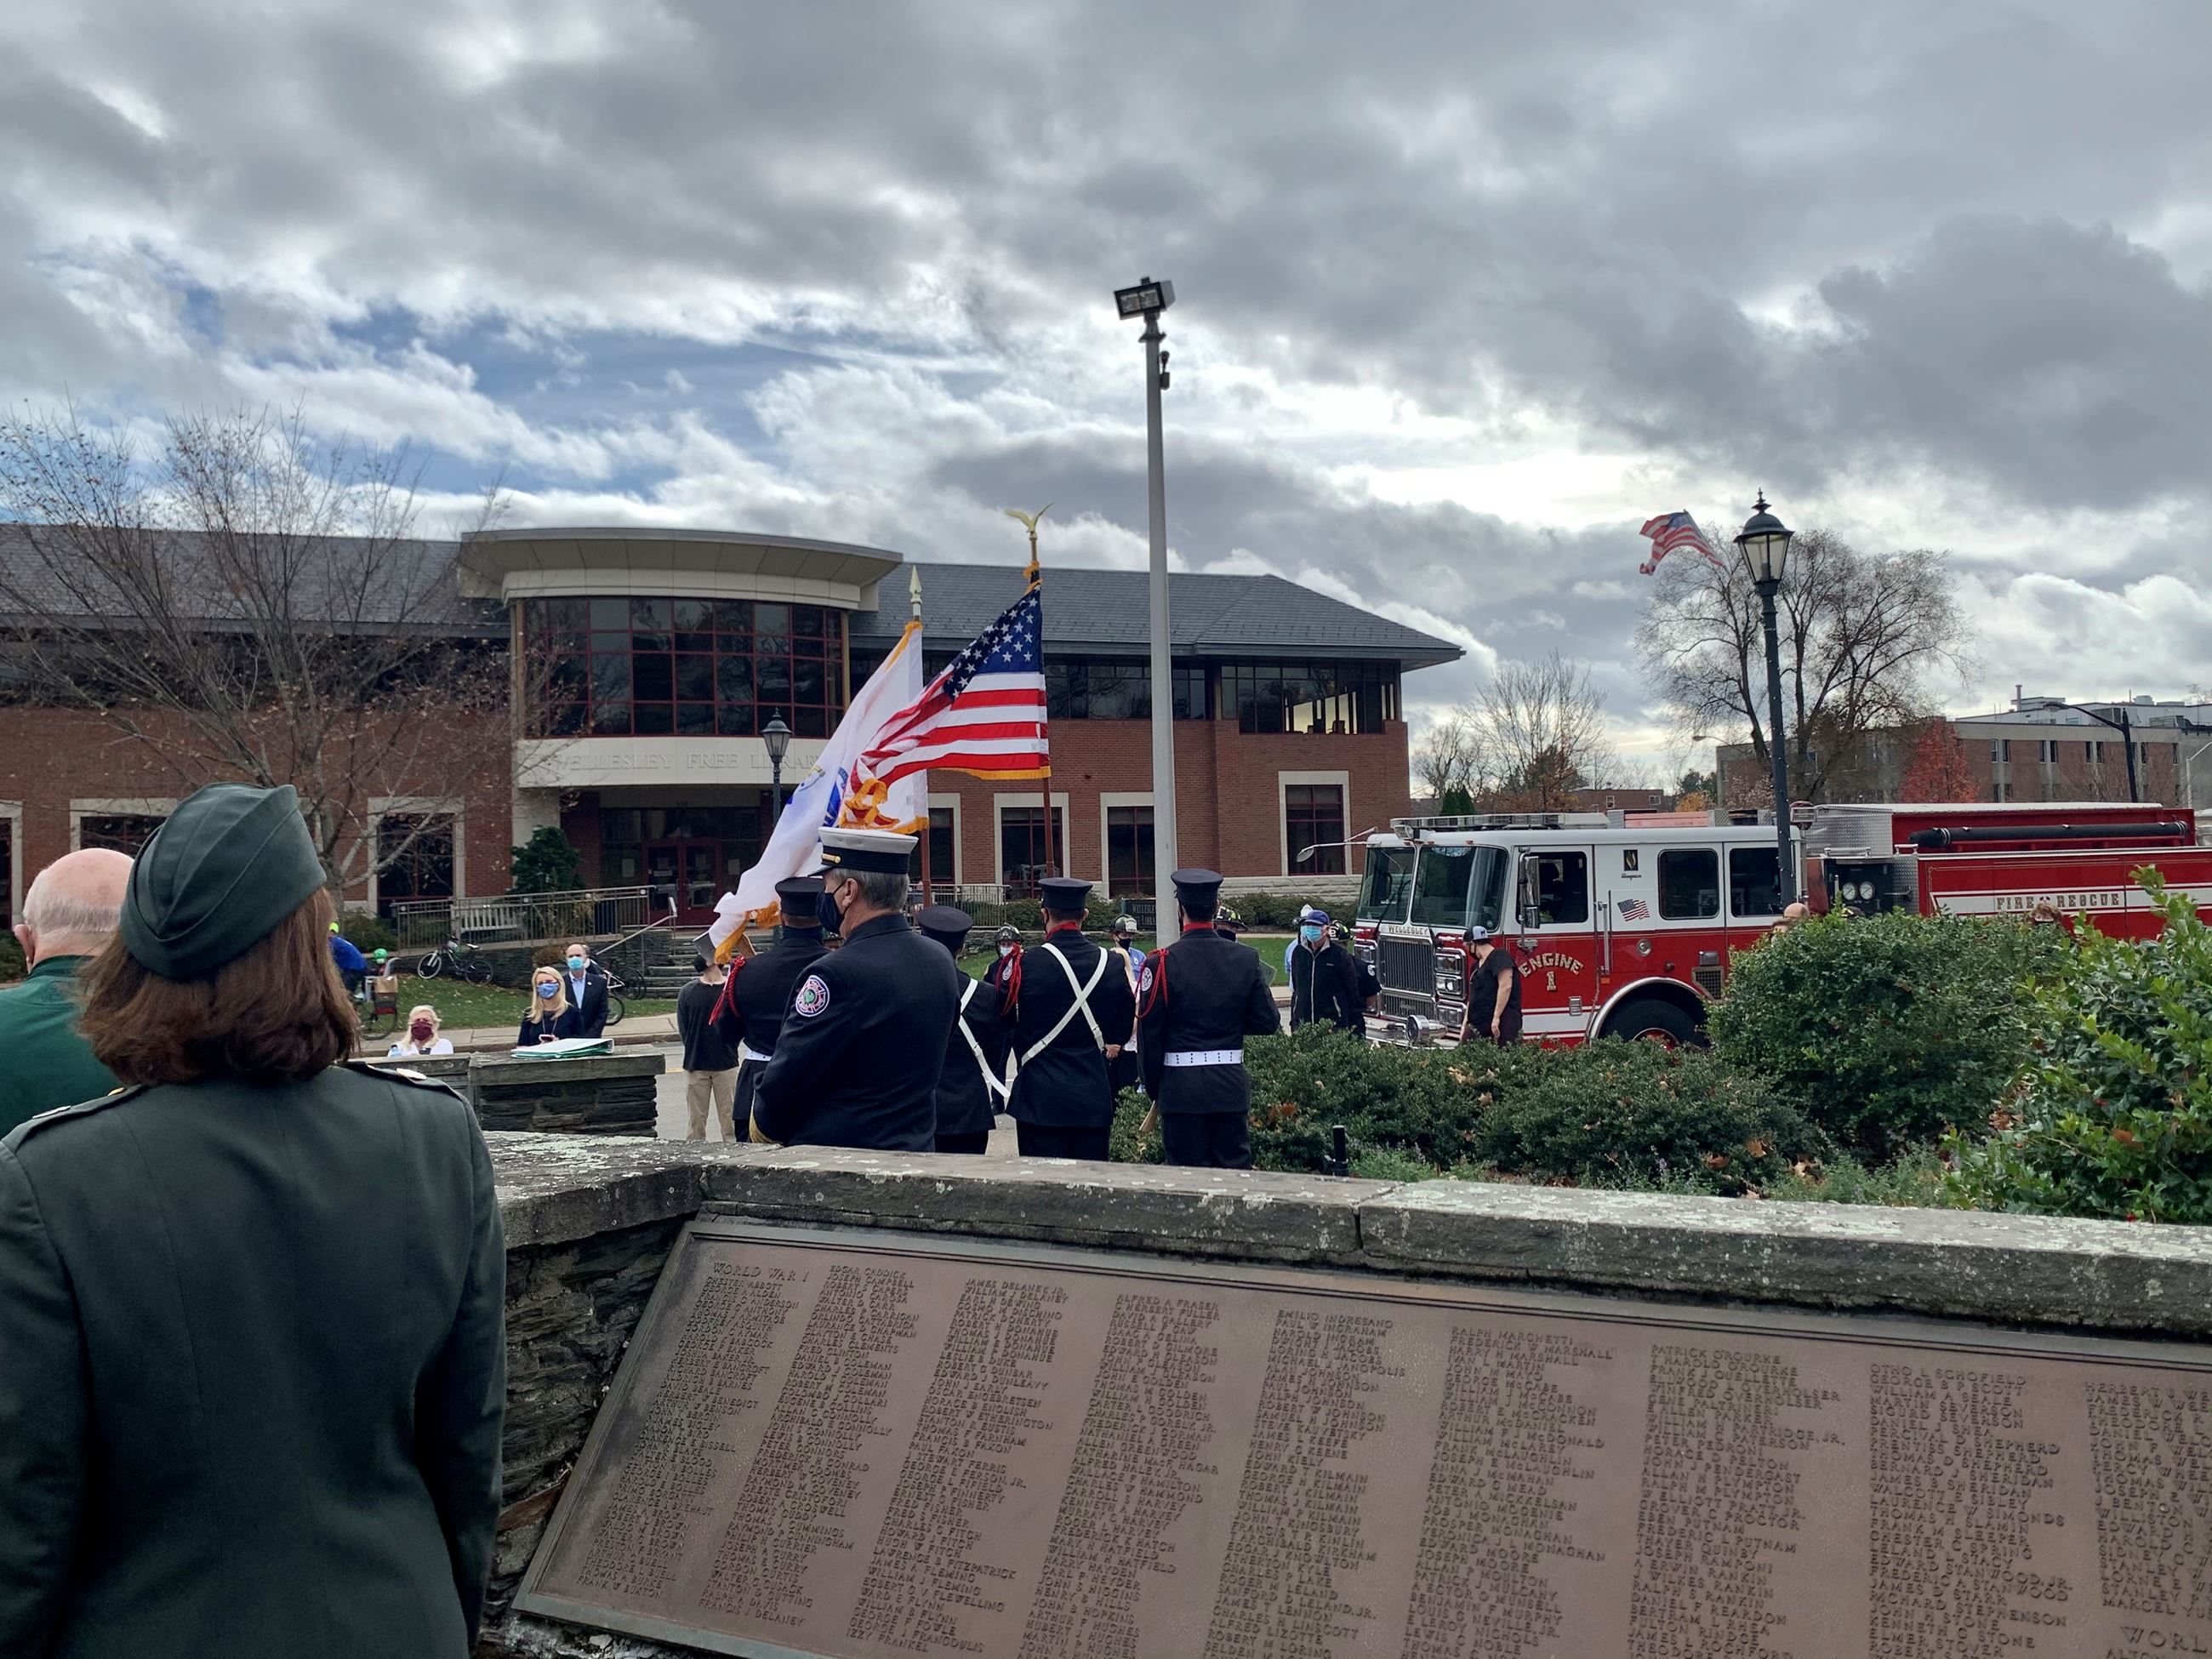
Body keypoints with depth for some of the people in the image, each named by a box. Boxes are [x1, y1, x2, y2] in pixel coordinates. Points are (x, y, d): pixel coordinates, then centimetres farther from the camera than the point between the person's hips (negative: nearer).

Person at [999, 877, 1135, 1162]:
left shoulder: (1026, 964, -10)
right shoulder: (1112, 964, 1)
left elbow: (1002, 1021, 2)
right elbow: (1124, 1026, 11)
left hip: (1040, 1099, -3)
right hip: (1095, 1098, 3)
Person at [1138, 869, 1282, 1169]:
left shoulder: (1161, 963, -9)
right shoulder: (1246, 959, -1)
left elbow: (1148, 1034, -5)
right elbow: (1268, 1023, 3)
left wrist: (1154, 1089, 7)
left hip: (1181, 1088, -3)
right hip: (1232, 1085, 3)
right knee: (1236, 1169, 10)